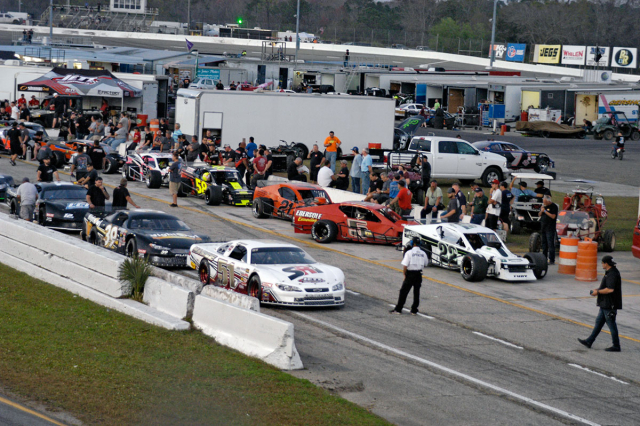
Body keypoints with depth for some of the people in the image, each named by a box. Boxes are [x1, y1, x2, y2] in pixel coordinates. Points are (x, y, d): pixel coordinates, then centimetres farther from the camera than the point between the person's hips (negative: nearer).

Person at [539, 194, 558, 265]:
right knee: (544, 243, 12)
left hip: (550, 228, -8)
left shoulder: (554, 206, -8)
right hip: (543, 227, 8)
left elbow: (553, 216, -17)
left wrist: (545, 211, -15)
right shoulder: (544, 206, 14)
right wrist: (541, 211, -3)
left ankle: (552, 260, -10)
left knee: (550, 244, -9)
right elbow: (539, 215, 18)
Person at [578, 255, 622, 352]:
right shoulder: (610, 272, 13)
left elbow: (610, 289, -29)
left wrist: (598, 292, -17)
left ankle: (616, 346, 5)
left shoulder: (612, 274, -21)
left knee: (611, 324, -3)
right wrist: (598, 290, 13)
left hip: (610, 305, -11)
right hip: (605, 304, 11)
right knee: (599, 322, 16)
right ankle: (589, 341, 23)